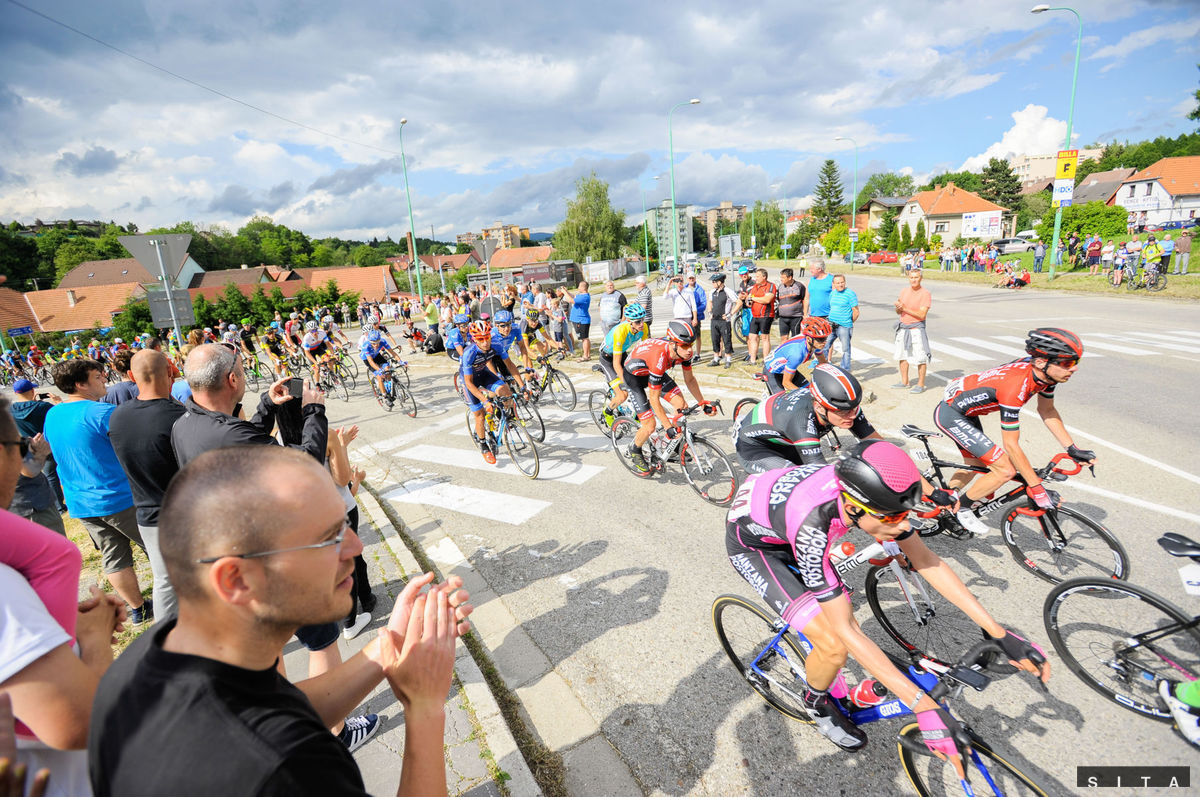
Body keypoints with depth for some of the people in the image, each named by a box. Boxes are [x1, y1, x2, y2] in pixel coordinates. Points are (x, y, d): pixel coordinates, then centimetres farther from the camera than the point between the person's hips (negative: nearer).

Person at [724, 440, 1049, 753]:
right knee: (834, 645, -14)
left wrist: (999, 633, -13)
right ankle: (816, 704, 19)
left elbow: (926, 561, -13)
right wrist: (924, 708, -34)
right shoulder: (813, 527, -43)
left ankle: (835, 695, 33)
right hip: (752, 543, -6)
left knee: (844, 620, 3)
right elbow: (845, 631, -35)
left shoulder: (864, 489, -25)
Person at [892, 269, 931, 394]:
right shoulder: (904, 291, 9)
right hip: (903, 328, 7)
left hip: (916, 328, -7)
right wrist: (898, 308, -10)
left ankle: (920, 385, 1)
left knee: (920, 358, -6)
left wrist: (905, 309, -20)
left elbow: (922, 315, -18)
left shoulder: (925, 293, -10)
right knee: (902, 355, 13)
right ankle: (904, 382, 24)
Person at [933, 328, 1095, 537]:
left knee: (975, 465, 23)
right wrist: (1036, 488, -21)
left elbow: (1046, 410, 10)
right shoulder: (1014, 385, -34)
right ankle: (962, 507, 8)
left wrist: (1073, 449, 6)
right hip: (950, 414, -9)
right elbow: (1011, 445, -27)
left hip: (966, 411, 10)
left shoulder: (1043, 371, -10)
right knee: (1005, 470, -11)